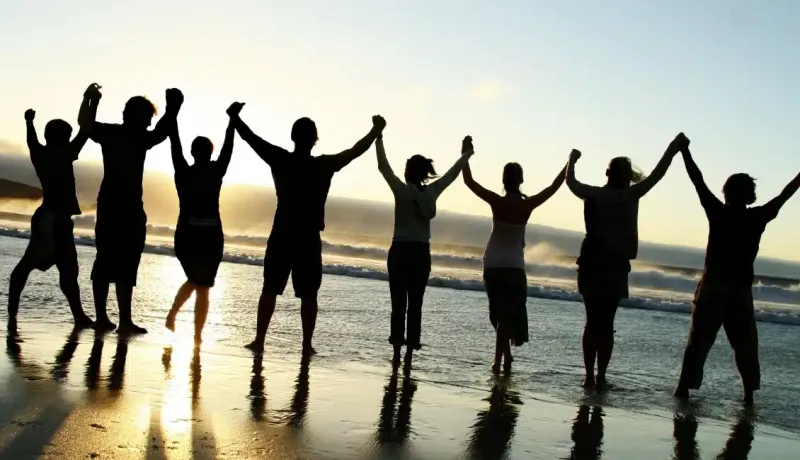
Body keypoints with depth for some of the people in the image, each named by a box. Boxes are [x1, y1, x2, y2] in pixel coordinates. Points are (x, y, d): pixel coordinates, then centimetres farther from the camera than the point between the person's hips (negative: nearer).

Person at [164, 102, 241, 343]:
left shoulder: (182, 172, -2)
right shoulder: (216, 172, -7)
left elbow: (175, 144, 3)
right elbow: (228, 148, 1)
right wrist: (232, 119, 9)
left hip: (186, 237, 3)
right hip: (210, 238, -3)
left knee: (194, 281, 26)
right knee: (203, 288, 6)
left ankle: (172, 314, 11)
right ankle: (197, 336, 4)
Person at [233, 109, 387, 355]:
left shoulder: (280, 159, -4)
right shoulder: (325, 165, -5)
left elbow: (249, 136, 4)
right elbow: (356, 150, 4)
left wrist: (234, 116, 19)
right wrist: (376, 130, 17)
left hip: (282, 237, 1)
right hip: (309, 240, -1)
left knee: (270, 290, 6)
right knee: (308, 295, 6)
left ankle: (259, 340, 4)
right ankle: (307, 345, 6)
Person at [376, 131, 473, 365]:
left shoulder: (402, 190, -8)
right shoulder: (432, 192, 1)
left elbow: (383, 166, -1)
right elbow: (451, 175, 17)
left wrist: (379, 138, 7)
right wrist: (465, 156, 33)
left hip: (400, 252, -3)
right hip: (421, 254, 3)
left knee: (399, 304, -1)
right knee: (415, 305, 5)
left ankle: (397, 353, -2)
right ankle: (409, 353, 5)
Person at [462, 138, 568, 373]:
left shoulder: (496, 202, -12)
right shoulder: (528, 205, -10)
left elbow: (469, 181, -9)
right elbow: (554, 187, -1)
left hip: (492, 265, 1)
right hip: (514, 266, -1)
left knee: (499, 313, 15)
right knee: (509, 314, 4)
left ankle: (505, 356, 16)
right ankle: (499, 359, -4)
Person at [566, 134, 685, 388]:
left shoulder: (593, 194, 2)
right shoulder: (631, 195, -4)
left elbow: (570, 182, 19)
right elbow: (655, 175, 2)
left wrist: (572, 160, 35)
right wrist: (672, 149, 9)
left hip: (592, 265, 2)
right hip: (615, 267, -2)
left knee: (592, 322, 7)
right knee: (606, 324, 2)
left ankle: (590, 376, 4)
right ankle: (600, 376, 1)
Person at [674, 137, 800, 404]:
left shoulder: (718, 212, -3)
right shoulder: (758, 217, 0)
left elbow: (698, 181, 0)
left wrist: (685, 152, 6)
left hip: (713, 286, -1)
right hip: (741, 289, 1)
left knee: (699, 340, 2)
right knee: (745, 343, 11)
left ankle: (685, 388, -2)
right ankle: (749, 393, 8)